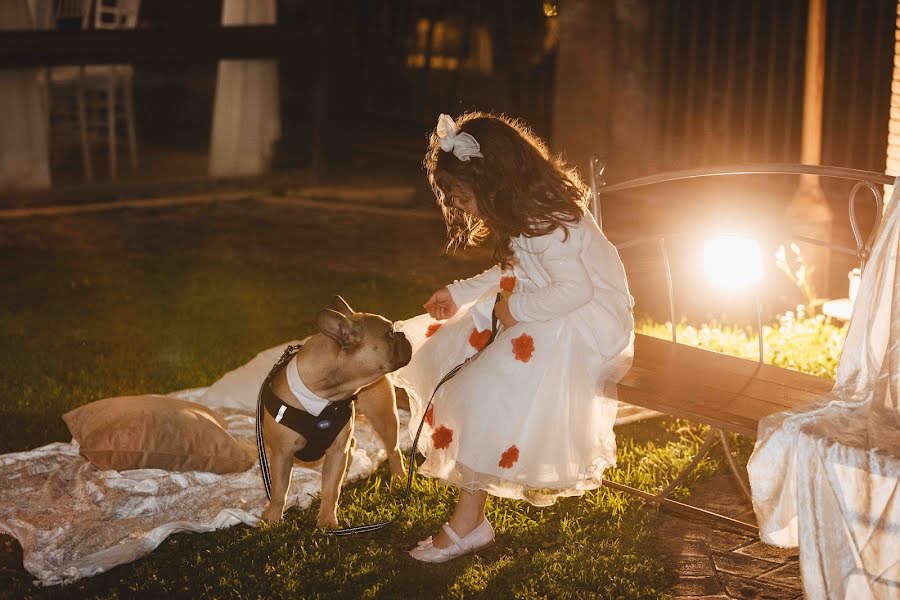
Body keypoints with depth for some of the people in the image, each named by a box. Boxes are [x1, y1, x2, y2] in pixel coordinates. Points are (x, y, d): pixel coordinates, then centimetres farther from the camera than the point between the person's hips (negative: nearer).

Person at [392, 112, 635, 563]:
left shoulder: (543, 223, -24)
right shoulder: (528, 212, 7)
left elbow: (574, 289, -31)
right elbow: (513, 272, 21)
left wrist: (516, 308, -20)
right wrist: (458, 293, 14)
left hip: (588, 321, -11)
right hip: (547, 313, 11)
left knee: (487, 388, -22)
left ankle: (468, 524, -15)